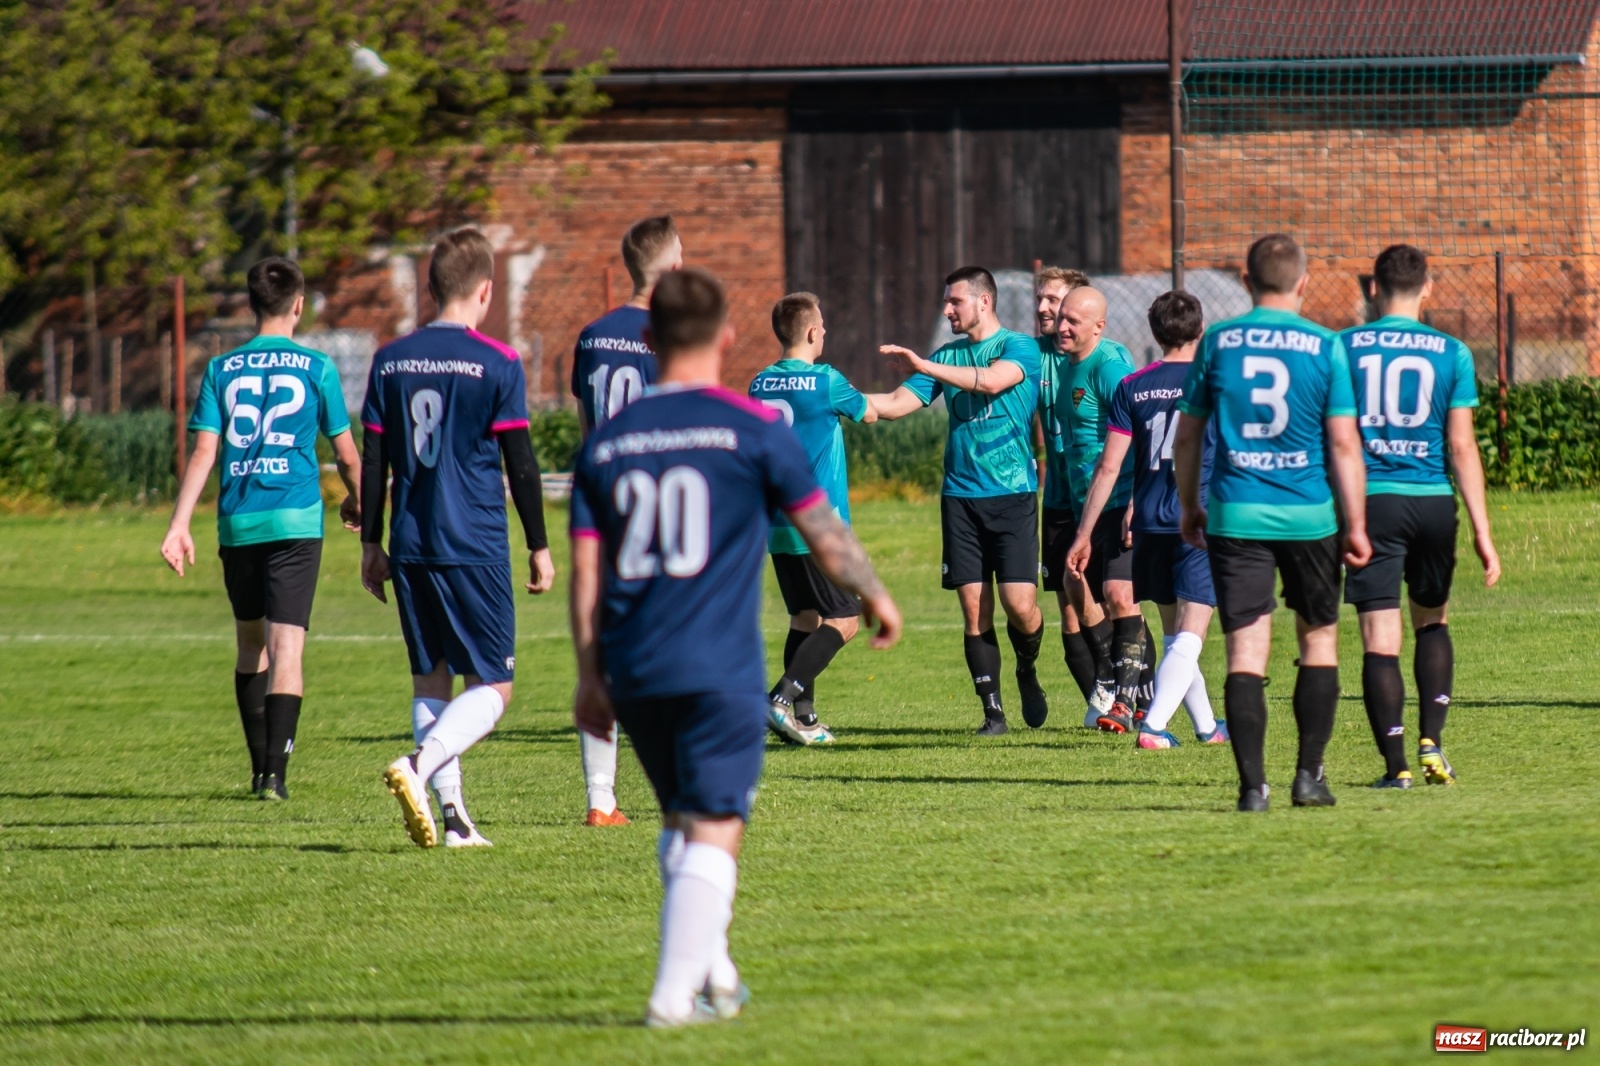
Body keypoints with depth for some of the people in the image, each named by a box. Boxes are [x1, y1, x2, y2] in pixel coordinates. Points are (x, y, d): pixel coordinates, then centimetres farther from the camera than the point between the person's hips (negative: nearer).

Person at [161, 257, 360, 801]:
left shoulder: (221, 370, 6)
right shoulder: (316, 368, 1)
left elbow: (203, 452, -2)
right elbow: (346, 454, 5)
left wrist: (180, 525, -4)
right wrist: (356, 501, 25)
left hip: (237, 524, 3)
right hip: (295, 520, -3)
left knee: (251, 645, 17)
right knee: (286, 648, -6)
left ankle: (260, 768, 21)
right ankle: (275, 772, -17)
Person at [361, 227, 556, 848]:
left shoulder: (391, 361, 6)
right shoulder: (497, 364, -7)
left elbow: (373, 460, 8)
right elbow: (520, 464, -5)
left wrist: (371, 545, 16)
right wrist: (539, 548, 3)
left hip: (411, 547, 5)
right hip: (476, 546, -4)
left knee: (431, 678, 13)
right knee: (492, 686, 1)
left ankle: (453, 816, 8)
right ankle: (419, 766, -23)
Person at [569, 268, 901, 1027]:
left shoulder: (606, 443, 8)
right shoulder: (753, 430, -4)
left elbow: (586, 572, 8)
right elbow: (825, 538, 4)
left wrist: (591, 676, 14)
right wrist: (874, 596, 22)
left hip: (633, 673, 5)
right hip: (720, 670, -5)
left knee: (681, 823, 21)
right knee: (712, 832, -4)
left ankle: (711, 973, 25)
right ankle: (676, 993, -15)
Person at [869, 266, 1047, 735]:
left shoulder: (1020, 348, -3)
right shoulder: (947, 356, 13)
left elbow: (991, 381, -22)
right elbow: (896, 404, 9)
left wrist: (924, 366, -28)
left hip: (1012, 494, -4)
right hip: (960, 497, 4)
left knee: (1020, 605, -10)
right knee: (974, 609, -1)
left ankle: (1027, 672, 20)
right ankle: (992, 710, 4)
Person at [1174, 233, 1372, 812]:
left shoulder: (1217, 343, 1)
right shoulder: (1325, 347, -4)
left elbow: (1187, 435, 7)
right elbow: (1344, 443, -6)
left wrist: (1189, 505, 20)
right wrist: (1356, 525, -1)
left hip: (1235, 517, 1)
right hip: (1309, 516, -1)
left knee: (1246, 651, -1)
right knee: (1319, 639, 16)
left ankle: (1252, 784, -9)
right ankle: (1309, 774, 12)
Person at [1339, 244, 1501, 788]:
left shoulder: (1342, 349, 1)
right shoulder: (1451, 353, 1)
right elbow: (1462, 446, -1)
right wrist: (1482, 529, 2)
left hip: (1370, 499, -1)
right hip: (1432, 499, 1)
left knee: (1380, 640, 0)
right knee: (1432, 622, 21)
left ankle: (1396, 764, -4)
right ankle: (1431, 743, 10)